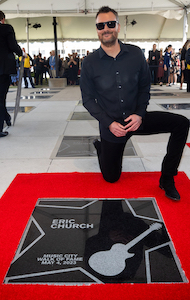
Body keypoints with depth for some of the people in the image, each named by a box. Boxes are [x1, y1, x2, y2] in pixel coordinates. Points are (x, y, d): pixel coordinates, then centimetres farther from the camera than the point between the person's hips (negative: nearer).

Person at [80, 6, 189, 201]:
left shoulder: (135, 54, -5)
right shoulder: (90, 63, -9)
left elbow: (145, 87, 3)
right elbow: (88, 99, -6)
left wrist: (140, 114, -14)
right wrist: (109, 123, -17)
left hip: (135, 119, 2)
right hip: (110, 125, -2)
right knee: (111, 178, 9)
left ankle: (167, 179, -4)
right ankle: (100, 147, 41)